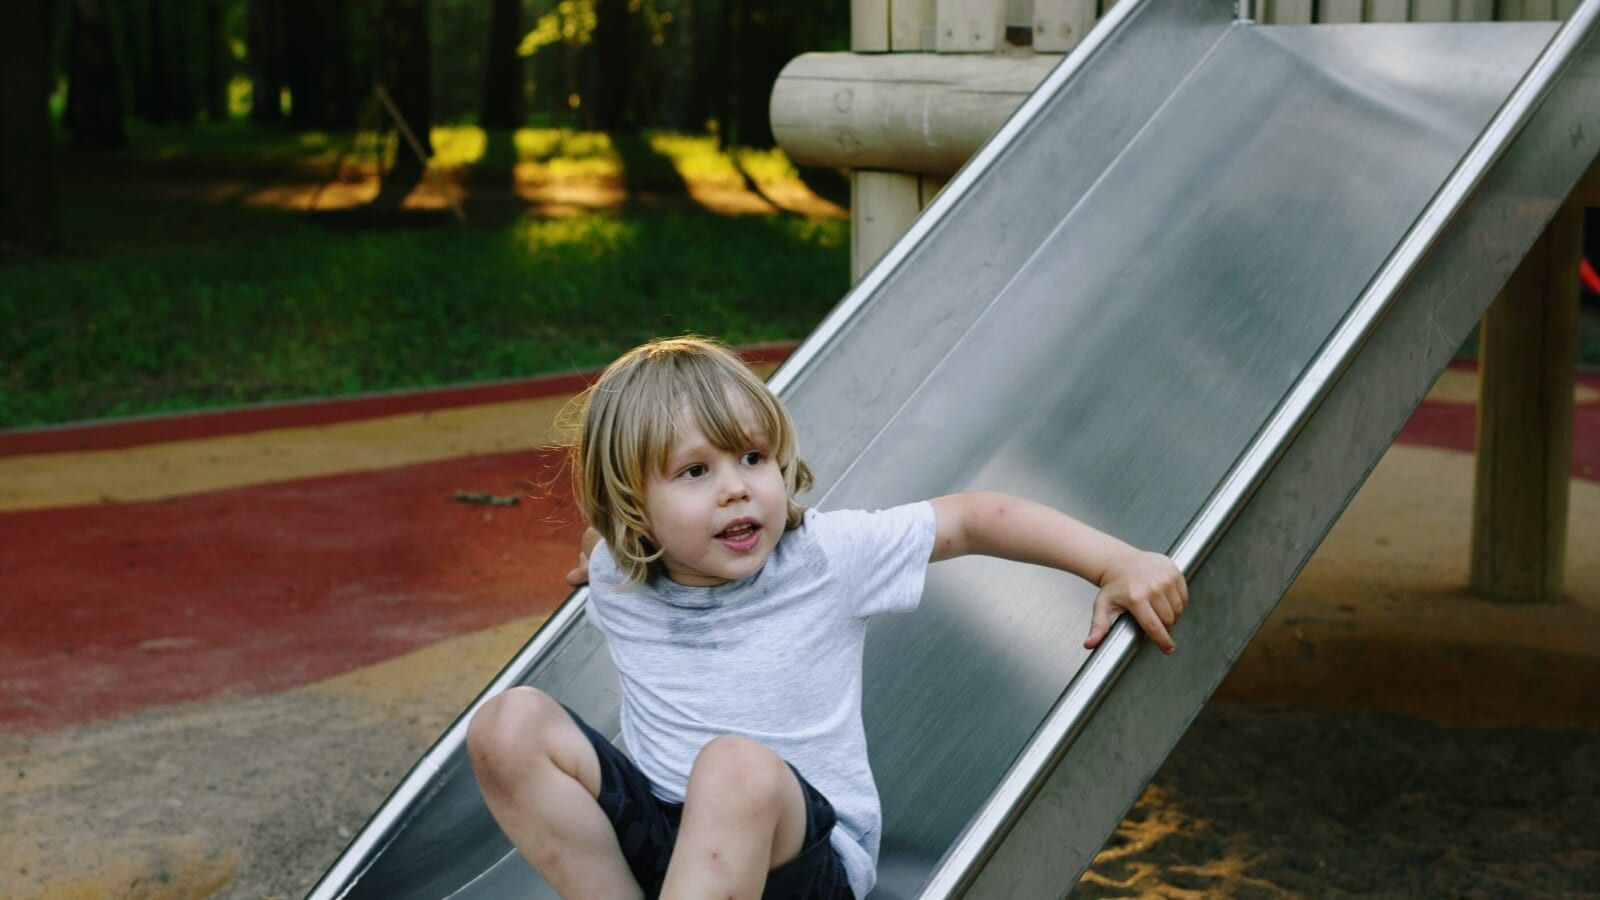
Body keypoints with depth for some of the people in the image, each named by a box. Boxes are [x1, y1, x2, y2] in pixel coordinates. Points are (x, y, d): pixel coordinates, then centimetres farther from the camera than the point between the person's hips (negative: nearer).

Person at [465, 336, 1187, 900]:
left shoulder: (828, 555, -7)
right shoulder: (615, 581, 1)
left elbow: (978, 518, -3)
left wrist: (1117, 563, -6)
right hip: (649, 838, 4)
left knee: (737, 765, -38)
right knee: (510, 723, -17)